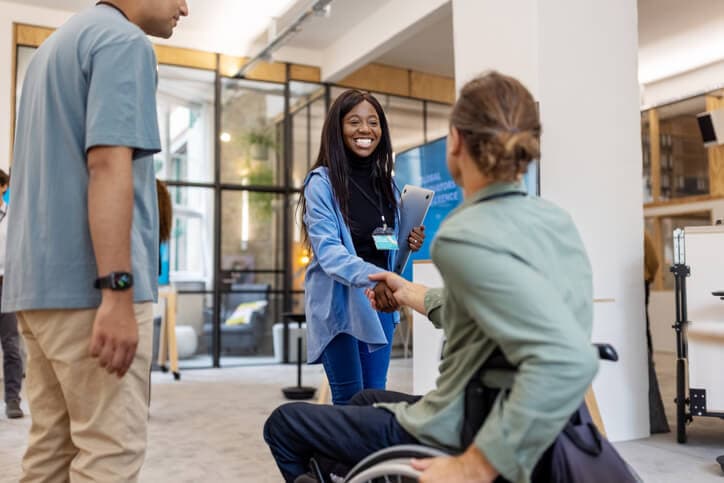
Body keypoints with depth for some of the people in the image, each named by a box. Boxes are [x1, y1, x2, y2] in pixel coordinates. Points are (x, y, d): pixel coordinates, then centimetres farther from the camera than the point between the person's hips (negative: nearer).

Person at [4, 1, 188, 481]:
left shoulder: (56, 42, 22)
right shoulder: (124, 42, -7)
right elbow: (108, 165, -20)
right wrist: (117, 289, -23)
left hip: (41, 280, 10)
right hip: (88, 284, -9)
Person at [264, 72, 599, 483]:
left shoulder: (467, 237, -28)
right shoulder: (555, 219, -1)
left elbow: (568, 362, -39)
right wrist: (411, 294, 26)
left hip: (456, 439, -8)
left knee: (283, 423, 13)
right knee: (365, 400, 32)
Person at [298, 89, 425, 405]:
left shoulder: (386, 183, 10)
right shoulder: (322, 182, -10)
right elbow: (327, 250, -21)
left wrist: (409, 245, -4)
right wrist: (372, 278, -38)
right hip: (339, 302, -6)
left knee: (376, 395, 12)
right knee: (349, 400, 1)